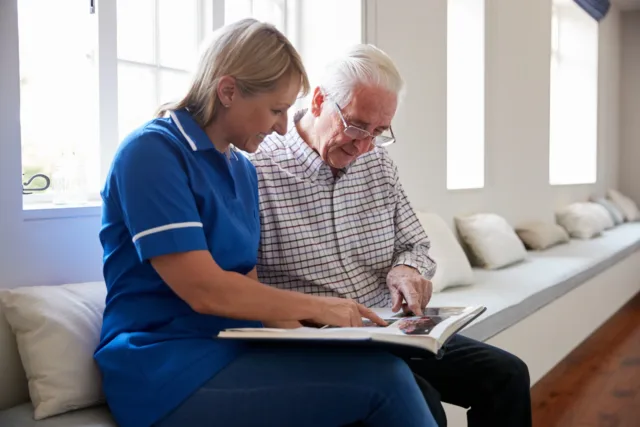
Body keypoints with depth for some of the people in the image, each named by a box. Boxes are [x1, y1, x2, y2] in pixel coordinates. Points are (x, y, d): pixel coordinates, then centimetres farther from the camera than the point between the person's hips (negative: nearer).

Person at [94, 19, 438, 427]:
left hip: (234, 351, 7)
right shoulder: (152, 151, -12)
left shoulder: (244, 170, 13)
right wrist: (317, 308, -10)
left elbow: (247, 286, 12)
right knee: (382, 376, -21)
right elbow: (204, 290, -19)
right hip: (168, 368, -7)